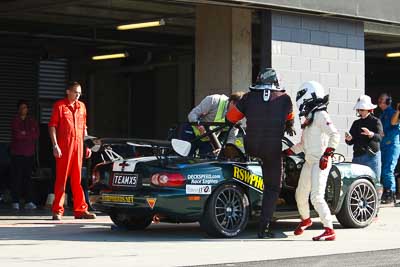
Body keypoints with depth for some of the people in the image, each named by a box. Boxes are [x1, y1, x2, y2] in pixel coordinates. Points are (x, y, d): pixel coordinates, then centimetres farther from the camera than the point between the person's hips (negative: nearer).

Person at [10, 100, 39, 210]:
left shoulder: (32, 121, 14)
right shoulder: (15, 121, 3)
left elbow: (36, 135, 1)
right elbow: (17, 134, -12)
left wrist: (24, 134, -5)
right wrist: (29, 135, -3)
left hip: (29, 153, 3)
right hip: (17, 152, -3)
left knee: (27, 177, 1)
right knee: (16, 177, -6)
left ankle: (28, 202, 0)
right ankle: (15, 202, -5)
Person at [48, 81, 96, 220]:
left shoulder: (81, 106, 15)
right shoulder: (60, 106, -1)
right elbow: (52, 126, -5)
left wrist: (87, 145, 15)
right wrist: (55, 145, -14)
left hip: (78, 145, 5)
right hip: (64, 146, -5)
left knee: (77, 179, 7)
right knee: (61, 178, -2)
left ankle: (80, 210, 10)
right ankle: (57, 211, 2)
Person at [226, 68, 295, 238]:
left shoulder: (249, 98, 1)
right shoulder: (284, 99, 2)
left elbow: (230, 118, 8)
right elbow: (289, 118, 23)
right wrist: (289, 127, 44)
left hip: (251, 147, 1)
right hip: (273, 150, -1)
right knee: (272, 188, 9)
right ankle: (264, 227, 3)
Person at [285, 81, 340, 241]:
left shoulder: (320, 115, -11)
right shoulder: (309, 118, 17)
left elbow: (334, 135, -22)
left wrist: (327, 154, -26)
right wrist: (289, 151, 23)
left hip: (320, 163, -9)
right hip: (309, 162, 9)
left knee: (316, 197, -17)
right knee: (301, 194, 18)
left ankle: (329, 230, -15)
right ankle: (305, 220, 43)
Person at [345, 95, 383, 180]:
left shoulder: (375, 121, 1)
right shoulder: (356, 123, 15)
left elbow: (379, 136, -16)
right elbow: (351, 142, 14)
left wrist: (371, 134, -36)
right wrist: (349, 139, -9)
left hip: (372, 156, -5)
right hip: (358, 156, 5)